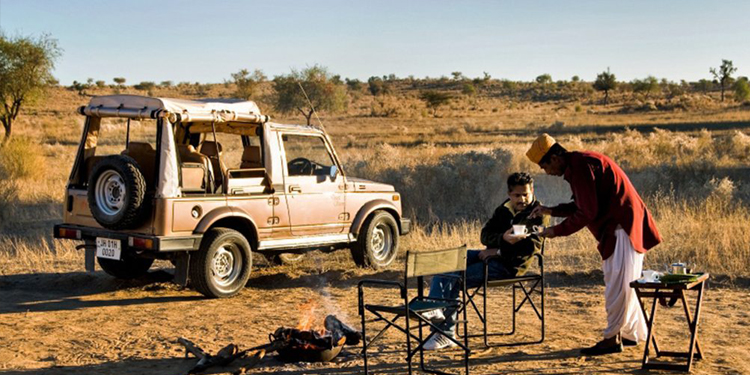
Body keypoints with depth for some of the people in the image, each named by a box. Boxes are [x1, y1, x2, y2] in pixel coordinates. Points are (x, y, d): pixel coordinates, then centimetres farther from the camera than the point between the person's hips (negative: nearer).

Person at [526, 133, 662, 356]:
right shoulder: (576, 165, 14)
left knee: (617, 283, -6)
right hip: (616, 226, 11)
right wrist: (551, 211, 14)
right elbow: (583, 206, 21)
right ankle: (632, 334, 22)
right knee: (622, 283, 15)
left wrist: (557, 231, -12)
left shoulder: (581, 166, -19)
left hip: (622, 227, -11)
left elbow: (587, 212, -20)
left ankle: (612, 339, -2)